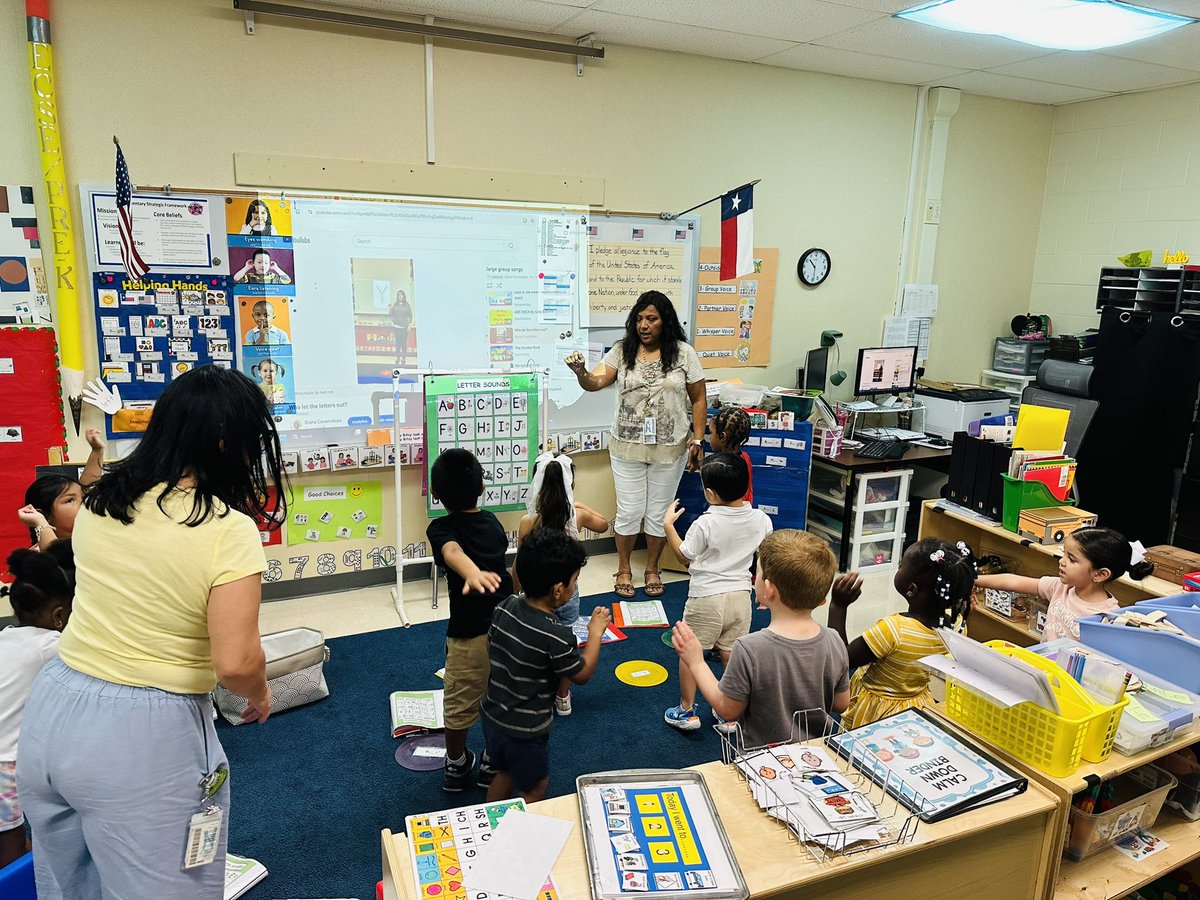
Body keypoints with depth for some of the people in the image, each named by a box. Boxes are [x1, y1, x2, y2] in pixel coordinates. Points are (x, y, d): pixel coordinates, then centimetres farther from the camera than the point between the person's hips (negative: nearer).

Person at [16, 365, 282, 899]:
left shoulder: (99, 501, 0)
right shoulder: (229, 530, -20)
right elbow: (234, 663, -23)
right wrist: (260, 695, -3)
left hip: (53, 711, 7)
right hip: (143, 739, -7)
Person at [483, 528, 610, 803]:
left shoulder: (504, 608, -11)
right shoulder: (556, 637, -31)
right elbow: (582, 675, -13)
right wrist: (596, 632, -4)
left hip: (492, 716, 7)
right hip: (525, 731, -7)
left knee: (504, 773, 30)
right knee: (534, 790, 19)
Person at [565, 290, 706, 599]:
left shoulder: (683, 353, -2)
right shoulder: (622, 351, -1)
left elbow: (698, 399, 2)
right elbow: (595, 383, -11)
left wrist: (698, 440, -3)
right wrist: (581, 371, -33)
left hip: (670, 448, 0)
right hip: (628, 447, 0)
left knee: (659, 512, 12)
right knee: (629, 511, 7)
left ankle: (652, 568, 31)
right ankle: (623, 569, 27)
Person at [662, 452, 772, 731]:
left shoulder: (705, 524, -20)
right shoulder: (761, 520, -7)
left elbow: (684, 555, -6)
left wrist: (668, 524, 3)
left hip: (705, 598, -4)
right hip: (740, 596, 5)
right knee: (732, 655, 18)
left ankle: (687, 711, 23)